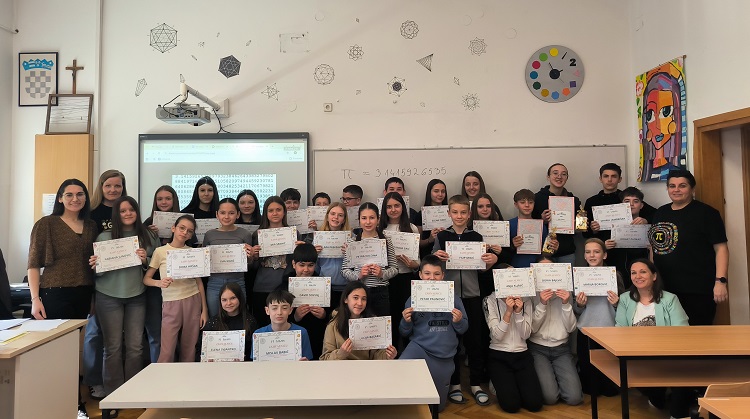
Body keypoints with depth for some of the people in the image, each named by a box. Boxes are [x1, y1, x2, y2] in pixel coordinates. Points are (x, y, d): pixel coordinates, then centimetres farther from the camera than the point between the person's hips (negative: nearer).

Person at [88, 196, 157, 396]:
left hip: (137, 296, 2)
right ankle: (113, 393, 17)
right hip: (109, 296, -1)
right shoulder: (104, 237, 0)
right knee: (113, 346, 4)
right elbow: (97, 270, 3)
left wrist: (145, 261, -12)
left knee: (135, 346, 4)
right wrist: (94, 265, -18)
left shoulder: (148, 237, 4)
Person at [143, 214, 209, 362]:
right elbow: (146, 279, 0)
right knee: (167, 352, -6)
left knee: (189, 350, 6)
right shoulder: (160, 251, 0)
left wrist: (204, 310, 5)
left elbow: (199, 282, 8)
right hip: (171, 303, -2)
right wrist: (159, 283, -22)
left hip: (193, 301, 2)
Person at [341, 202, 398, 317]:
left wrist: (383, 274, -12)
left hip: (381, 292, 1)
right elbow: (344, 270, 2)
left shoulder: (386, 241, 3)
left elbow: (395, 268, 6)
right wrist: (358, 275, -15)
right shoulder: (351, 241, 1)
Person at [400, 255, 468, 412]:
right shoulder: (413, 299, 0)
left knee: (437, 406, 14)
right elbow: (405, 333, 6)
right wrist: (406, 321, -16)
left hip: (444, 357, 1)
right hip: (419, 347, -1)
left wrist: (458, 321, -15)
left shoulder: (453, 298, 1)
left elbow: (463, 330, 7)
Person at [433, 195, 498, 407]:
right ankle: (454, 383, 21)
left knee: (475, 339, 7)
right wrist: (437, 257, -16)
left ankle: (476, 383, 21)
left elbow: (482, 268, 9)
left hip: (471, 294, 1)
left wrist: (492, 260, -11)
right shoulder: (442, 236, 2)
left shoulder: (476, 237, 5)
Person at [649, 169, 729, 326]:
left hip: (697, 291, -5)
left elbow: (721, 248, -9)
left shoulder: (706, 213, -5)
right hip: (664, 288, 5)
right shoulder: (660, 213, 13)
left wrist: (720, 281, -17)